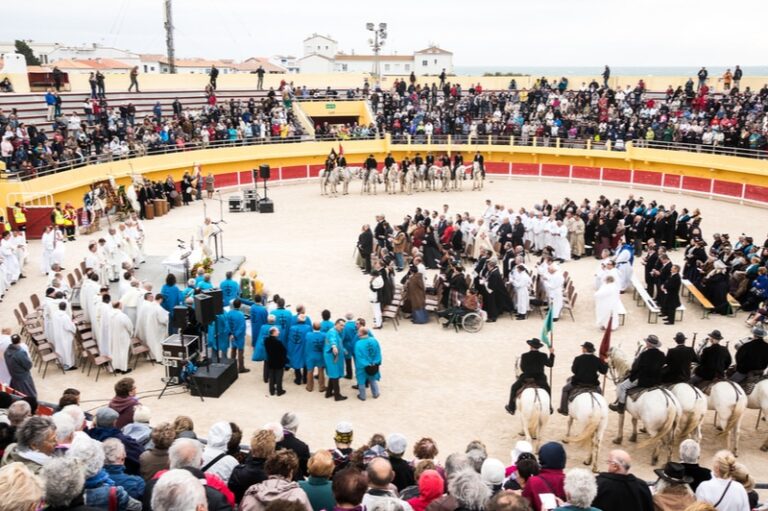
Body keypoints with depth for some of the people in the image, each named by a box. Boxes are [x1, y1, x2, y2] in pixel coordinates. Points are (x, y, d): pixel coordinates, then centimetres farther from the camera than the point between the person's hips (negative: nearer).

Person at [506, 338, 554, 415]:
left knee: (514, 387, 19)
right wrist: (552, 354, 17)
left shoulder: (524, 356, -14)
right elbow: (550, 364, 7)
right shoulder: (543, 356, -8)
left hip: (526, 379, -2)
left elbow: (522, 368, -6)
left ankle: (511, 408, 20)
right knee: (547, 389, 30)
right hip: (540, 379, 2)